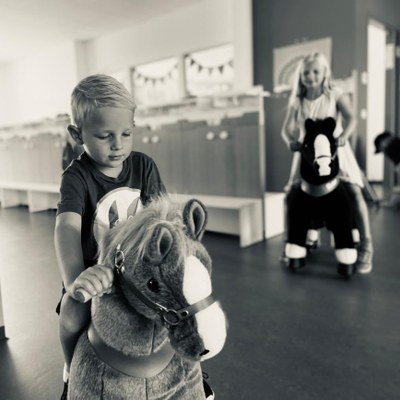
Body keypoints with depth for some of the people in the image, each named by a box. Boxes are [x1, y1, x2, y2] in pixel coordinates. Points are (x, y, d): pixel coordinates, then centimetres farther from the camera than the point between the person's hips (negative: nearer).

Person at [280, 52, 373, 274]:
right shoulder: (297, 102, 4)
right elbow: (287, 128, -4)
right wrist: (291, 141, -27)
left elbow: (350, 118, -17)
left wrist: (343, 136, -39)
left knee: (354, 193, -16)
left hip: (335, 152, -2)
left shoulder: (336, 96, -2)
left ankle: (365, 248, -5)